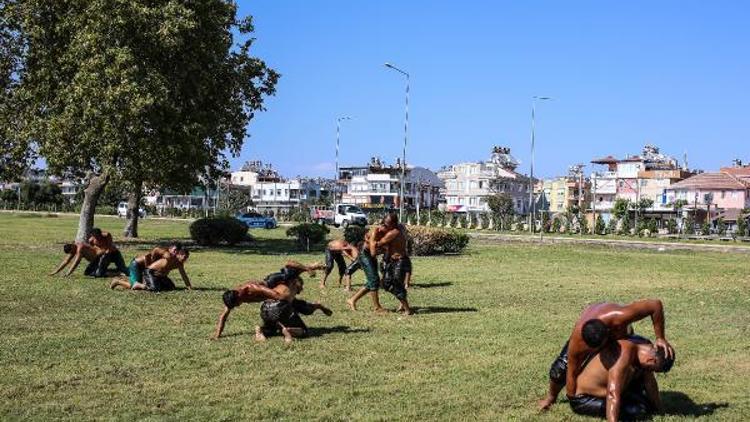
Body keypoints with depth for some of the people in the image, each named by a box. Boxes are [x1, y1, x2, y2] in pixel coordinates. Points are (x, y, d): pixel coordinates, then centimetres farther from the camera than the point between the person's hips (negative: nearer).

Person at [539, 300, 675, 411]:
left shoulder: (619, 316, -51)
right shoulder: (577, 342, -44)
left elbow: (656, 304, -41)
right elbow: (572, 374, -28)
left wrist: (660, 338, -38)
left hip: (619, 331, 1)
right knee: (560, 369, -11)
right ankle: (551, 397, 21)